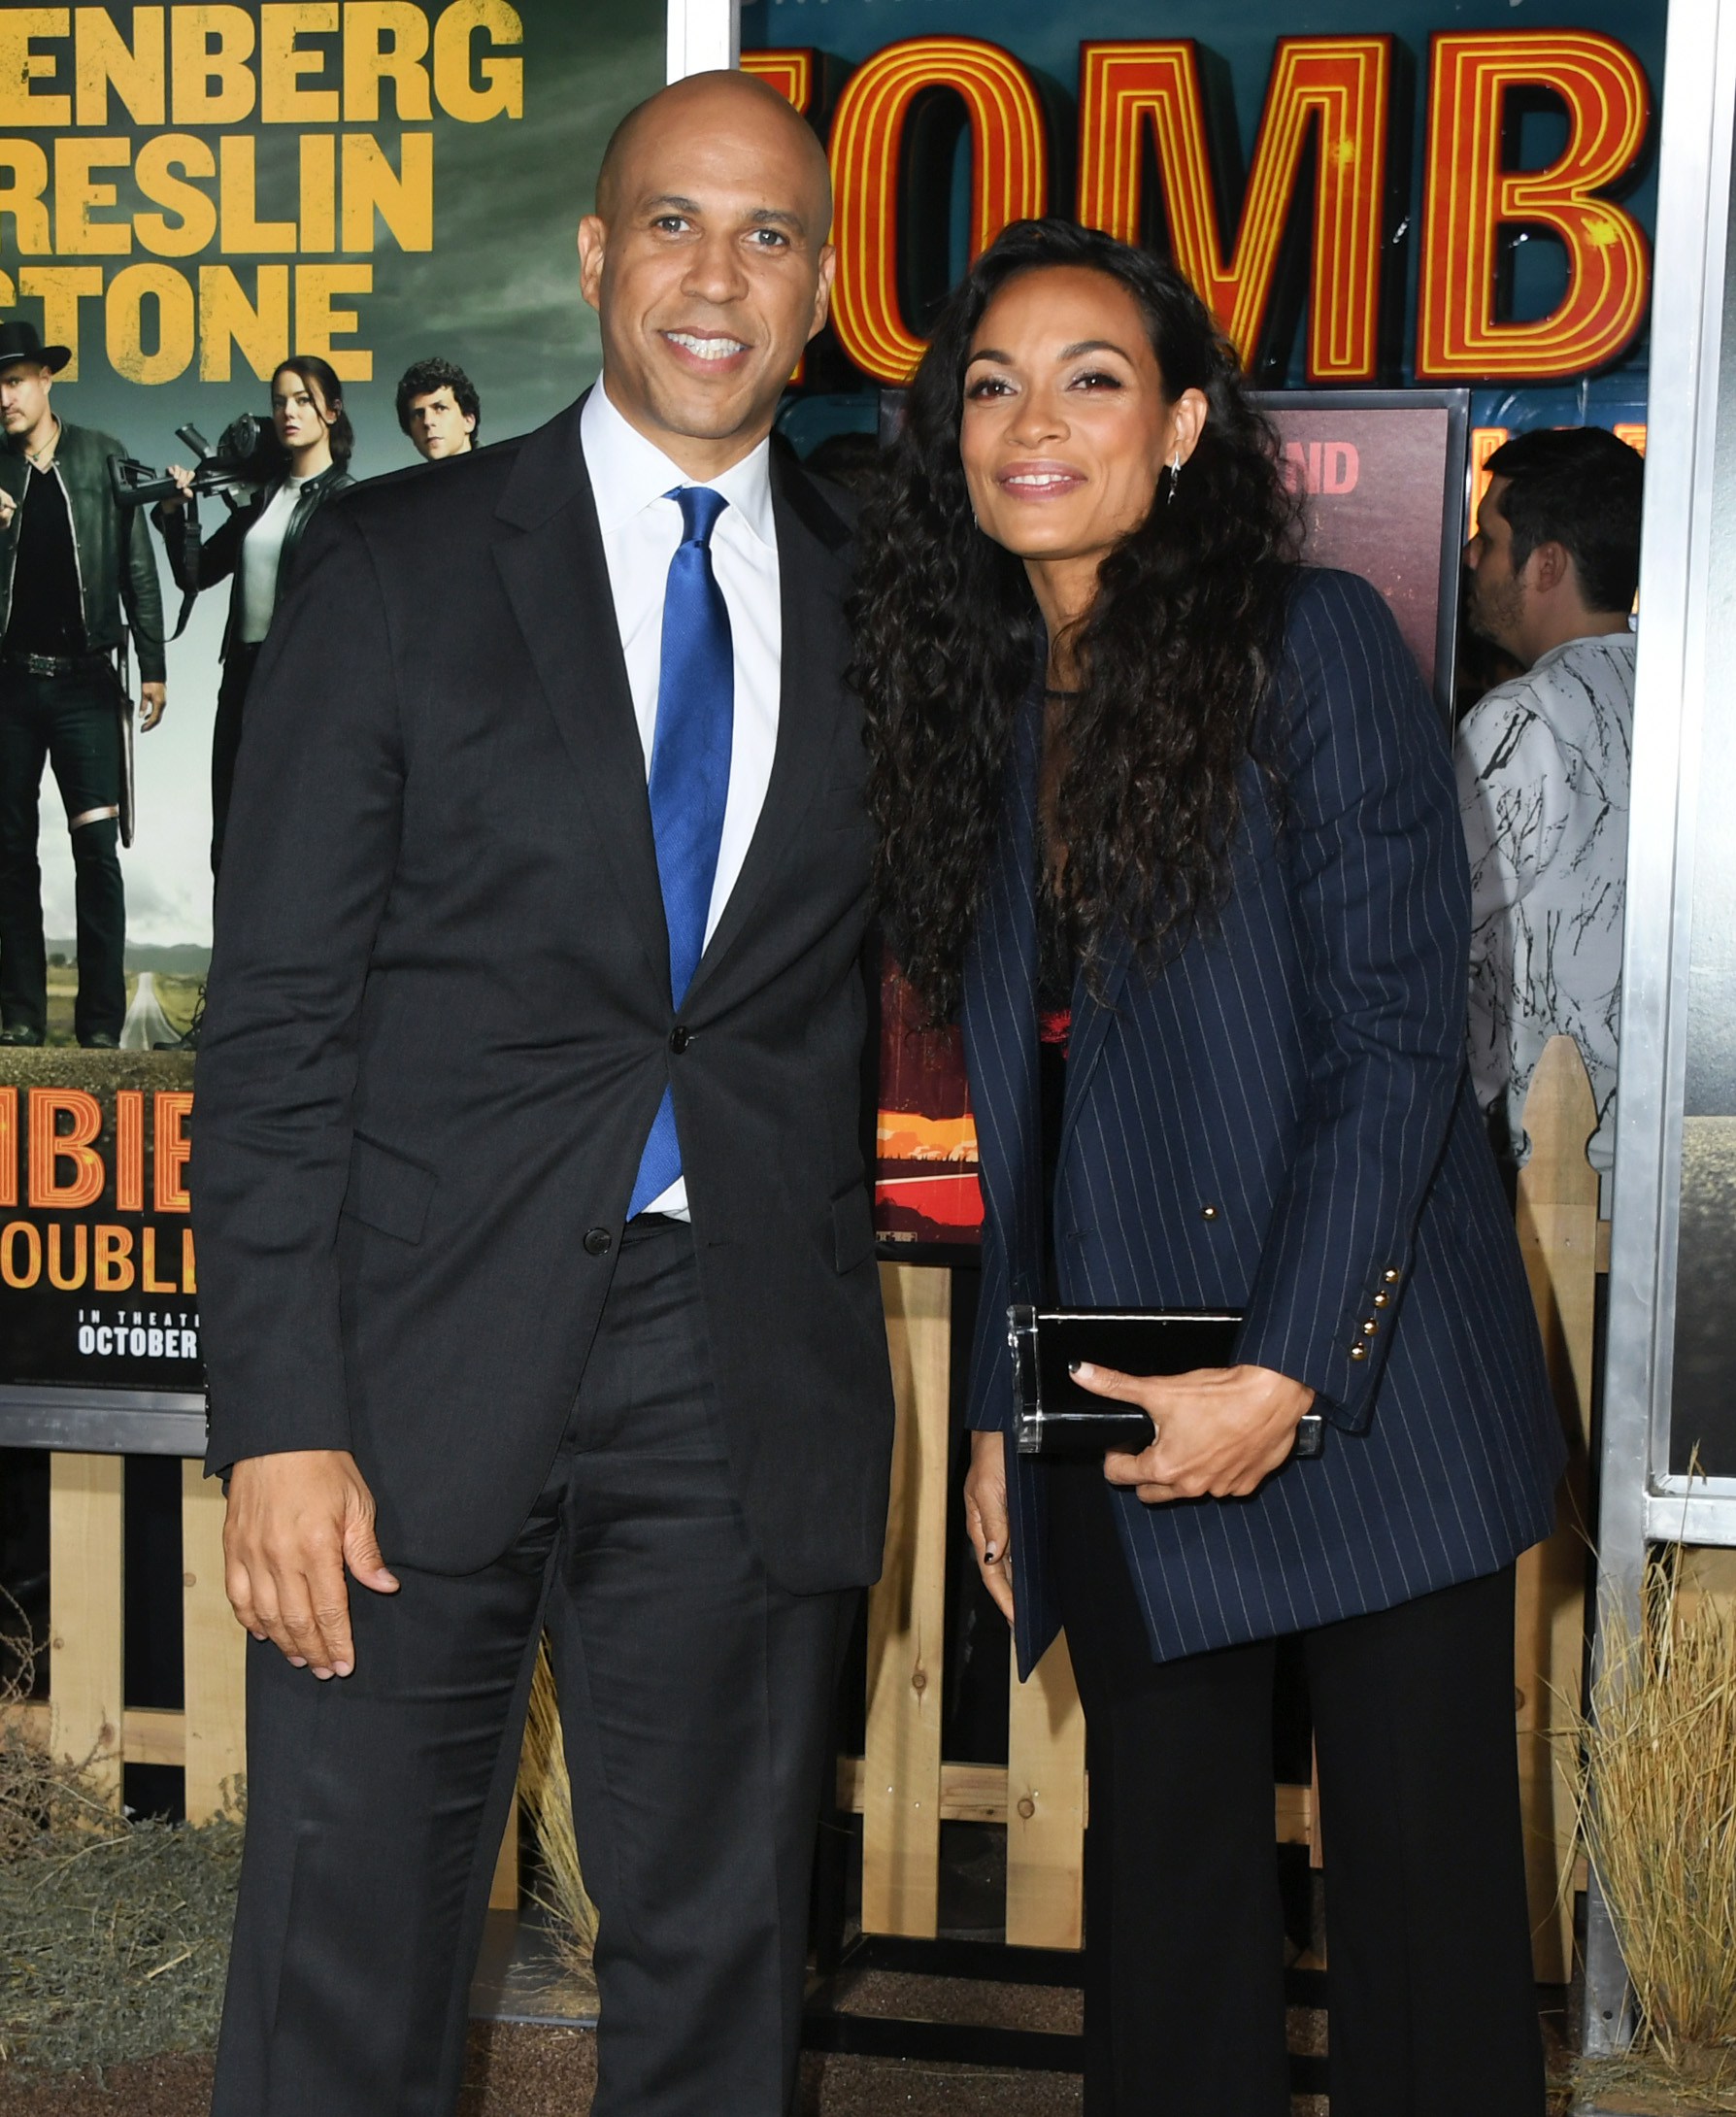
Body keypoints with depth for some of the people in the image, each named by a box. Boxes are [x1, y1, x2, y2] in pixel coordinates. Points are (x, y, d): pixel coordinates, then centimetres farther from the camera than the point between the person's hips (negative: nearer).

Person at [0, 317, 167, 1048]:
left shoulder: (102, 456, 4)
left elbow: (136, 564, 4)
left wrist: (153, 666, 0)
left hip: (84, 680, -2)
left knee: (96, 849, -7)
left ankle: (101, 1017, -4)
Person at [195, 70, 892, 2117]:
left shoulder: (878, 595, 9)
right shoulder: (397, 564, 1)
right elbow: (274, 1013, -4)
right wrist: (279, 1415, -11)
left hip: (744, 1391, 3)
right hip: (423, 1360, -2)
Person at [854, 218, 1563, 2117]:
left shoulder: (1313, 644, -6)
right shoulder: (978, 709, 12)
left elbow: (1399, 1044, -12)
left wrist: (1282, 1381, -18)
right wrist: (998, 1416, 11)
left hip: (1360, 1387, -5)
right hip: (1113, 1408, 5)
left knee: (1419, 1880, 3)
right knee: (1167, 1884, 12)